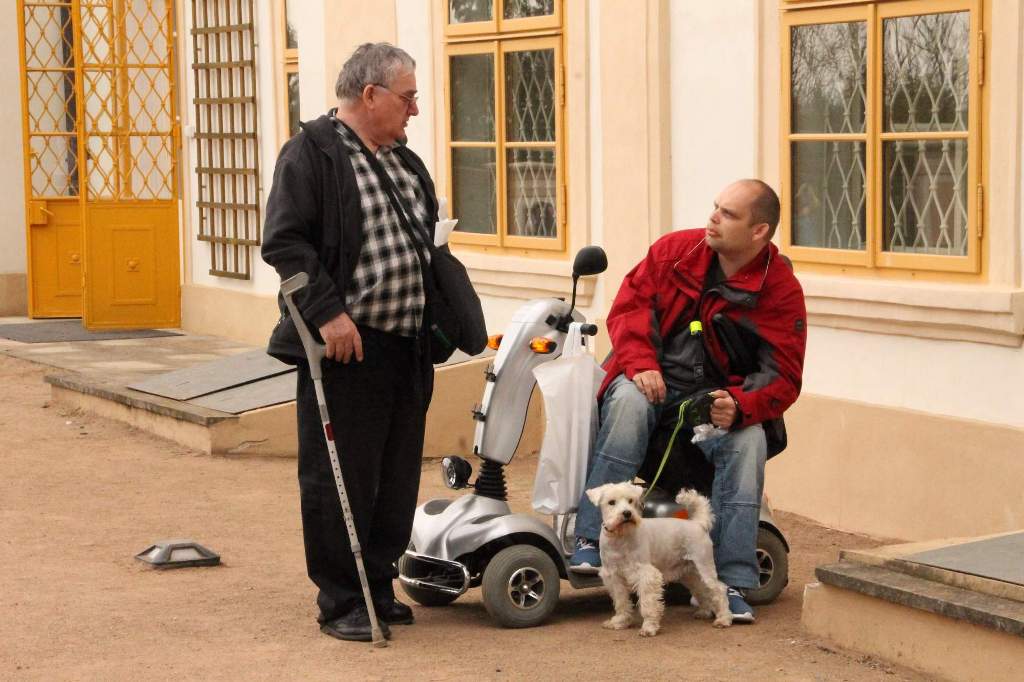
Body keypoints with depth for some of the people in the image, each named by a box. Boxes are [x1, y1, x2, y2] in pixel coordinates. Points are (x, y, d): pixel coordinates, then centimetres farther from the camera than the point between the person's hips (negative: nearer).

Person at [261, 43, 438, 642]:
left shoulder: (403, 160, 17)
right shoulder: (312, 153, -8)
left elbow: (426, 241, 25)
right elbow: (284, 241, -16)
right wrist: (328, 311, -22)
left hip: (407, 348, 8)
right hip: (346, 347, -8)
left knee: (398, 477, 12)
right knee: (340, 479, -2)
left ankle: (379, 588, 23)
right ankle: (340, 604, 6)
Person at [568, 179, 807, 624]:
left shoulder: (782, 291, -5)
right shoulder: (674, 250, 1)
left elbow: (782, 375, -8)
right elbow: (629, 304, 1)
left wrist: (739, 407, -28)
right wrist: (639, 364, -17)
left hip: (716, 395, 0)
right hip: (654, 380, 0)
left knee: (749, 441, -30)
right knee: (629, 402, -34)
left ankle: (732, 584, -27)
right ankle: (589, 541, -37)